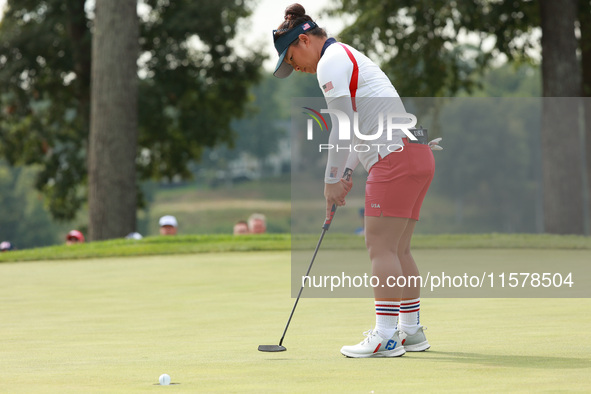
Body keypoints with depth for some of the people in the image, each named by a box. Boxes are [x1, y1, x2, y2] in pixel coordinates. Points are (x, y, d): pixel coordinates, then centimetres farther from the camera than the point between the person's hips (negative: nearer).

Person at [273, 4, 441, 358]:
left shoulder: (330, 62, -5)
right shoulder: (350, 57, 25)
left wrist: (332, 180, -5)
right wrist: (346, 174, 19)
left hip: (395, 157, -10)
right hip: (418, 155, 10)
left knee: (381, 248, -9)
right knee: (398, 249, 12)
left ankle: (386, 337, -10)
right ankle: (411, 331, 15)